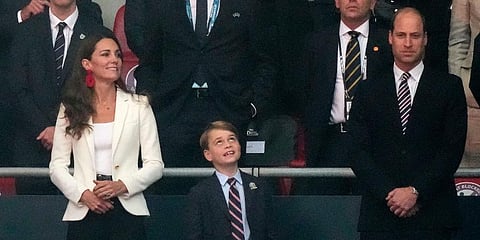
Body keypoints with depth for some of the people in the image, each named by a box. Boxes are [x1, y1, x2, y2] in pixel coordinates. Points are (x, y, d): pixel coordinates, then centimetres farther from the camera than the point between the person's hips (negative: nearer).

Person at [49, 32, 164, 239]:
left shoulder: (138, 106, 6)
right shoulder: (71, 109, 8)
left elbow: (155, 165, 3)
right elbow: (57, 165, 5)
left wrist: (123, 185, -12)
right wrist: (82, 194, -10)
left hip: (127, 209, 0)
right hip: (84, 212, 0)